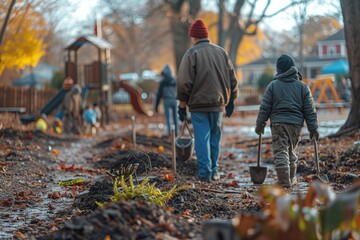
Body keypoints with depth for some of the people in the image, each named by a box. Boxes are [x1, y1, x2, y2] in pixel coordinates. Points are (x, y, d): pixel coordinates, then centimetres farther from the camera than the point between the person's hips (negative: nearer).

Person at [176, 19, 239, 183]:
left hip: (199, 104, -4)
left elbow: (184, 82, -10)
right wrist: (230, 101, 21)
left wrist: (182, 105, -2)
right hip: (218, 103, 4)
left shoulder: (191, 54, -6)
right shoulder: (221, 52, 10)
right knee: (215, 137, 13)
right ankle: (214, 172, 16)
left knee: (202, 138, -2)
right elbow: (232, 79, 13)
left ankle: (205, 173, -6)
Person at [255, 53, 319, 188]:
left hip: (278, 123, -3)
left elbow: (265, 108, 1)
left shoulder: (273, 85, 0)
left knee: (280, 152, -4)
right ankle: (291, 179, 26)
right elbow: (310, 110, 4)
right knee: (292, 151, 18)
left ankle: (284, 181, -14)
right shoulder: (302, 86, 5)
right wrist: (313, 128, 8)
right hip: (296, 123, 3)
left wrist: (260, 124, 10)